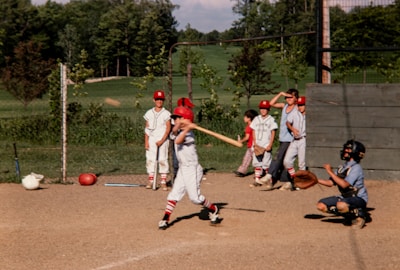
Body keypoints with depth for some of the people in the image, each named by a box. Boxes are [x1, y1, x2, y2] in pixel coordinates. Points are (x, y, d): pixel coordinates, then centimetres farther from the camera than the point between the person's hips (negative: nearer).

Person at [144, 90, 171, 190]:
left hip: (163, 139, -3)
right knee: (150, 159, 1)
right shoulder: (149, 113, 7)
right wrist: (146, 141, 0)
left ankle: (163, 182, 0)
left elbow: (168, 128, -5)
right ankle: (150, 181, 6)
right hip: (151, 139, 3)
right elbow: (147, 128, 8)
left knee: (163, 159, -4)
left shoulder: (166, 113, -1)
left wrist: (162, 140, -13)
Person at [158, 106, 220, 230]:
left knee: (195, 197, -6)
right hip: (182, 169, 8)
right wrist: (178, 126, -28)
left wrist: (186, 128, -32)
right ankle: (165, 219, 0)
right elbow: (173, 134, -13)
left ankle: (213, 210, 16)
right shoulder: (179, 132, 9)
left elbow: (178, 141, -31)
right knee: (174, 193, 1)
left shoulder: (189, 134, -15)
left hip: (192, 169, -8)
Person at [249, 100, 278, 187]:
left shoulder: (271, 119, 2)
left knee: (266, 163, -5)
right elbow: (253, 132, 10)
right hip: (257, 145, 4)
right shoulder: (256, 119, 12)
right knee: (256, 162, 2)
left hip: (266, 145, -4)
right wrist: (255, 143, -2)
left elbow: (273, 133, -1)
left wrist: (270, 145, -11)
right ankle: (257, 180, 4)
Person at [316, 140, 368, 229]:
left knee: (341, 205, -40)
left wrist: (330, 172, -22)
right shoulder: (342, 168, 9)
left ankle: (359, 214, -8)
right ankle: (348, 215, 9)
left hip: (359, 198, -9)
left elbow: (344, 184, -29)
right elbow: (331, 183, 12)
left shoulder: (356, 168, -17)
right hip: (345, 197, 9)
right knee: (321, 205, -2)